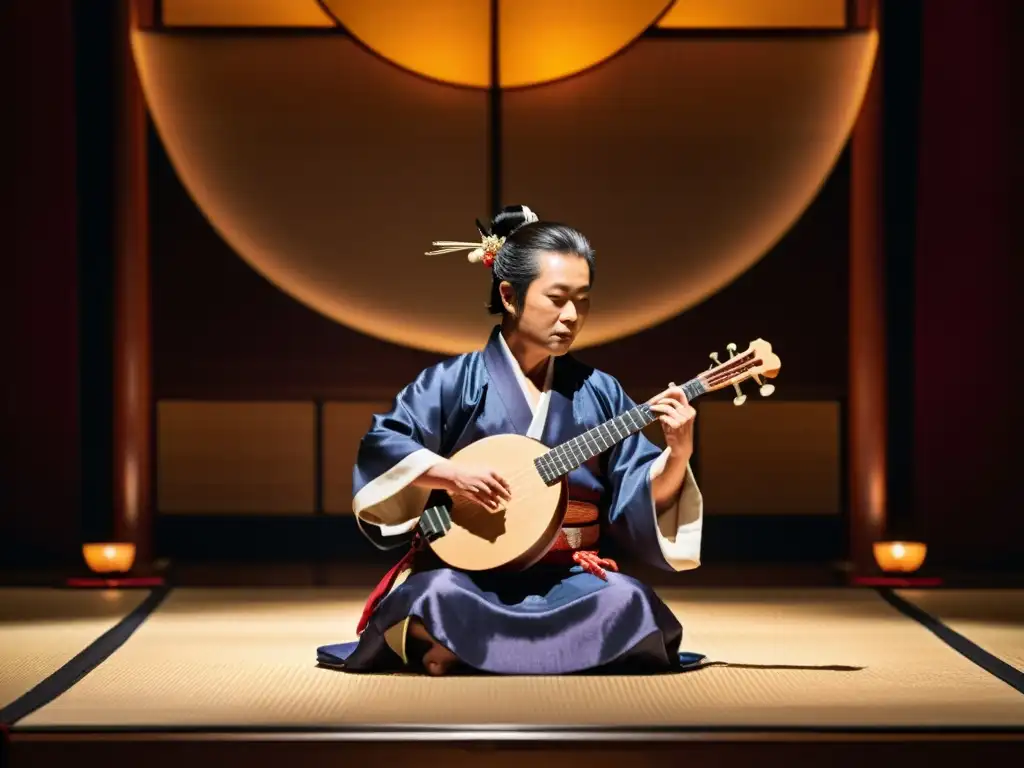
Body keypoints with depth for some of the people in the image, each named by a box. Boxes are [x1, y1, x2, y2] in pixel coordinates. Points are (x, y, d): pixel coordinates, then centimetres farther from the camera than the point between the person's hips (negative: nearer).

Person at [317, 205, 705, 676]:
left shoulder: (599, 393, 9)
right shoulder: (455, 381, 2)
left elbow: (642, 496, 6)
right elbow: (380, 445, -4)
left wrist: (678, 453, -13)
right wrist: (451, 475, -17)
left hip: (565, 578, 3)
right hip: (468, 570, -3)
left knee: (628, 602, -30)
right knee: (438, 596, -37)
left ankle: (466, 648, -21)